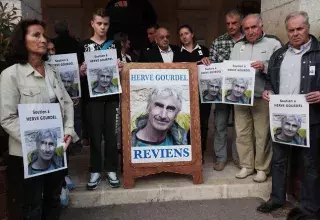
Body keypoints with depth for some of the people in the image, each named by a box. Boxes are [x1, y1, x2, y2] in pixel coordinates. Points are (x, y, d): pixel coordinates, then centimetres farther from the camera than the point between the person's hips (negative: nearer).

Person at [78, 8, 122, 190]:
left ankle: (111, 170, 16)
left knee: (112, 133, 4)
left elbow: (120, 70, 11)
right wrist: (82, 71, -16)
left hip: (112, 95, 1)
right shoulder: (84, 45, 5)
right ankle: (95, 171, 15)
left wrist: (120, 68, -11)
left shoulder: (114, 45, 9)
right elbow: (80, 73, 6)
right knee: (95, 134, 4)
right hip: (92, 96, -1)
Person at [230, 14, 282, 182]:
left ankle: (262, 168, 19)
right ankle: (246, 165, 24)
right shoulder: (238, 46, 15)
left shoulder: (273, 44, 0)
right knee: (242, 133, 10)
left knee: (262, 135, 3)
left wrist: (265, 67, -22)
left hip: (262, 98, -4)